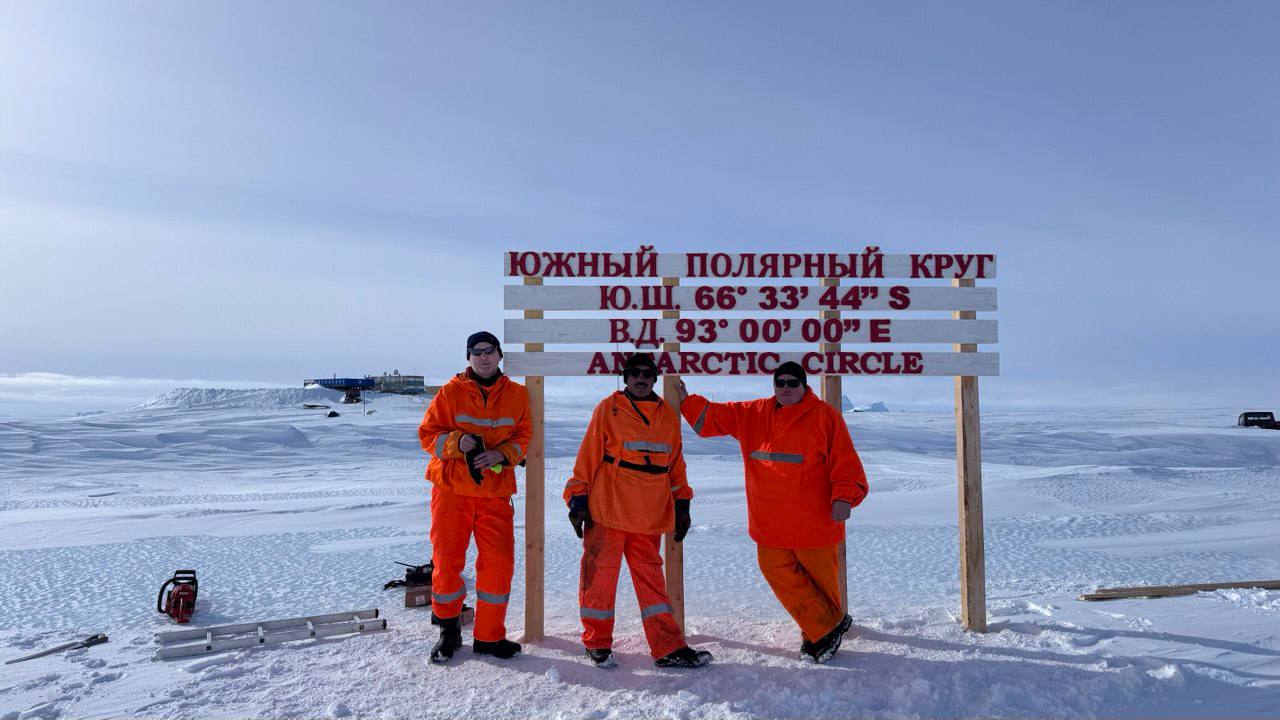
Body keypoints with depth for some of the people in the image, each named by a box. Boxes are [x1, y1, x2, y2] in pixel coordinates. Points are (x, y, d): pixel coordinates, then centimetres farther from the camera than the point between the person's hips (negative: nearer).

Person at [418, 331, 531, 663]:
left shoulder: (517, 395, 5)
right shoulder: (451, 392, -1)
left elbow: (523, 437, 8)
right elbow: (428, 434, 0)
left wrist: (502, 453, -11)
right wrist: (456, 443, -19)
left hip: (496, 492, 2)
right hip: (452, 489, -1)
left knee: (498, 563, 0)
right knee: (447, 561, 3)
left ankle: (489, 636, 16)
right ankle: (448, 629, 26)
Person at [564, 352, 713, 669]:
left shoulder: (668, 416, 12)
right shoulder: (608, 409, -1)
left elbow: (675, 464, 17)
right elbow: (589, 454, 0)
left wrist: (682, 504, 15)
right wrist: (578, 498, -3)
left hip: (649, 516, 3)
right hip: (606, 510, -3)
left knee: (651, 578, 7)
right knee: (600, 574, 3)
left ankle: (669, 648, 12)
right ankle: (597, 643, 19)